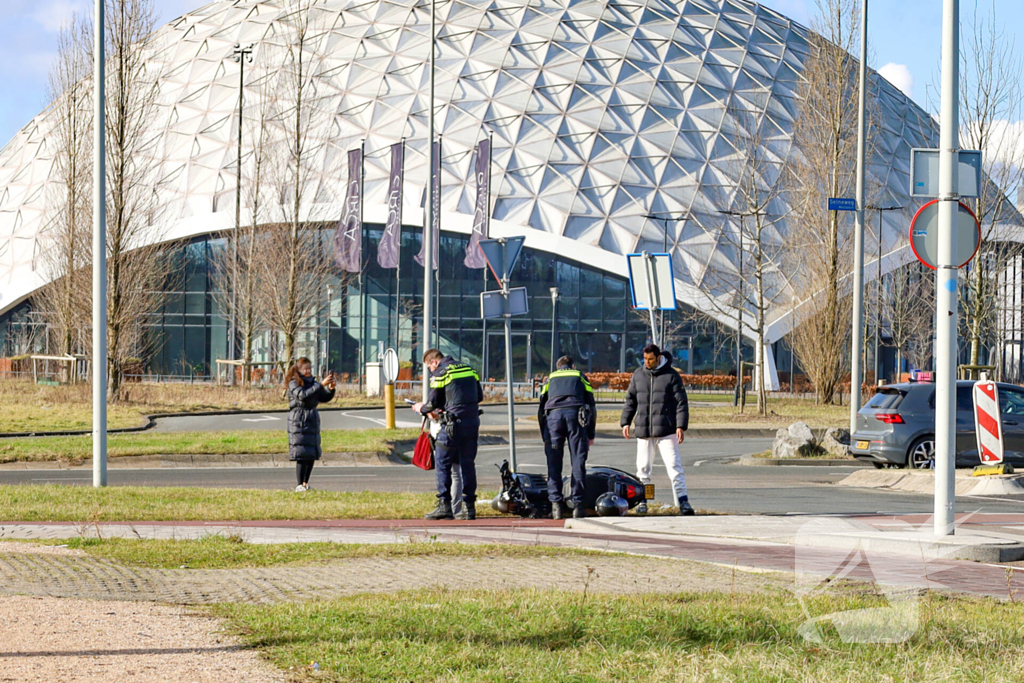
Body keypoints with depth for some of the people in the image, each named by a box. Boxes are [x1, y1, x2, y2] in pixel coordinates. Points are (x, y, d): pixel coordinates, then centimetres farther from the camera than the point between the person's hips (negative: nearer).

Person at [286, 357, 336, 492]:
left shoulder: (312, 382, 15)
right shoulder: (294, 383, -5)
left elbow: (324, 398, 15)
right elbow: (303, 395, -23)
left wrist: (331, 388, -4)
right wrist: (321, 385, -26)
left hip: (313, 420, 7)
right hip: (298, 420, -7)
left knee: (312, 454, 6)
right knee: (301, 454, -12)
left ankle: (305, 483, 16)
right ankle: (300, 485, -12)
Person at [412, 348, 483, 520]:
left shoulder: (440, 373, -4)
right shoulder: (469, 369, 15)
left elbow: (434, 402, -6)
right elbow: (479, 396, 19)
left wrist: (422, 408, 16)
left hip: (453, 423, -6)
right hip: (473, 422, 6)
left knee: (442, 463, 0)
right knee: (468, 464, 11)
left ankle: (444, 505, -6)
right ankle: (469, 507, 10)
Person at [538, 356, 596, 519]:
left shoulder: (550, 379, 30)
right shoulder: (580, 377, 28)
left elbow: (541, 409, 24)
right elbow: (592, 407, 20)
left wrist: (545, 437, 27)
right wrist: (590, 435, 22)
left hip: (553, 415, 1)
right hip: (575, 414, -1)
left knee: (554, 464, 3)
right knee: (578, 462, 1)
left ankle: (556, 505, -5)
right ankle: (577, 504, -4)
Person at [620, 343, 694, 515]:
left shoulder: (671, 375, 0)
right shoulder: (638, 375, 11)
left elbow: (681, 402, -2)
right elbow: (630, 400, 19)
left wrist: (681, 426, -9)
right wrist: (625, 422, 11)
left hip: (666, 431, -4)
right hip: (643, 430, 4)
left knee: (674, 465, -9)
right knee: (643, 467, 6)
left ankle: (683, 500, -10)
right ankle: (642, 501, 15)